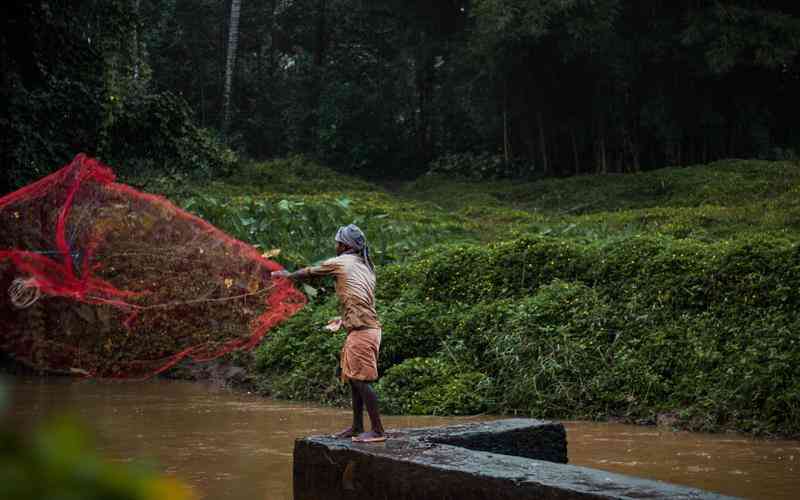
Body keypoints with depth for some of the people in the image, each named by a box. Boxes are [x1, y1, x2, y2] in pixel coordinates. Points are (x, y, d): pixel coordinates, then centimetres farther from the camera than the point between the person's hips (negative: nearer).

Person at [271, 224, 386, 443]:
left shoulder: (340, 263, -2)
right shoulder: (365, 266, 18)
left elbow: (309, 272, 12)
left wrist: (287, 275, 29)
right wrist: (343, 319, 28)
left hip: (361, 331, -9)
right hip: (367, 328, 9)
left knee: (361, 380, -7)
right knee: (354, 378, 15)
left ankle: (378, 430, -7)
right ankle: (357, 427, 20)